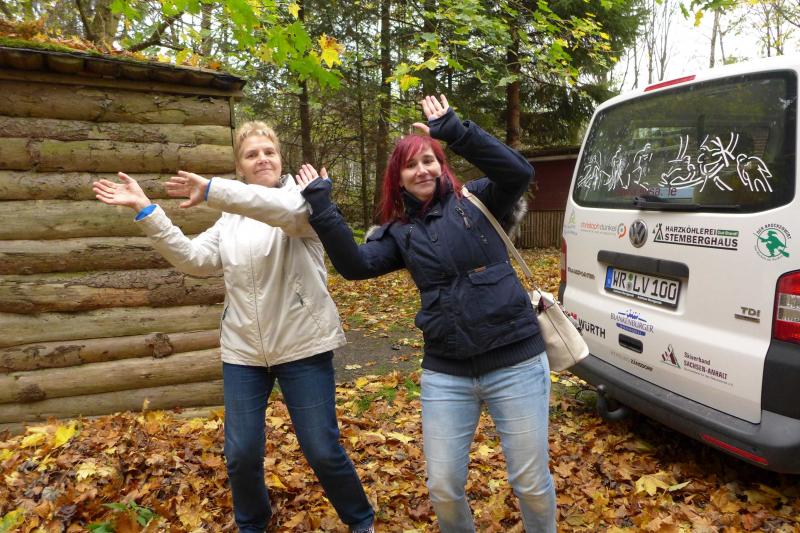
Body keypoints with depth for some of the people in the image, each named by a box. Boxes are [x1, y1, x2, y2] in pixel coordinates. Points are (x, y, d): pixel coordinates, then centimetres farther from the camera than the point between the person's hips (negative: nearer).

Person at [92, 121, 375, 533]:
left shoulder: (303, 202, -4)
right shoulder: (229, 220, 12)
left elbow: (285, 209, -29)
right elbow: (194, 258, -2)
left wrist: (210, 190, -30)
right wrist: (145, 211, -9)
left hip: (303, 347, -4)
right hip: (243, 351, 5)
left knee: (323, 451, 3)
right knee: (241, 454, 9)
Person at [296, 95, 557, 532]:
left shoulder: (474, 200, 1)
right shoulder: (400, 232, 7)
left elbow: (518, 173, -16)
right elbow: (356, 265, -8)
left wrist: (455, 130, -21)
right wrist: (320, 207, -12)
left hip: (515, 363, -2)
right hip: (446, 373, 3)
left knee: (532, 482, 9)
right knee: (443, 488, 9)